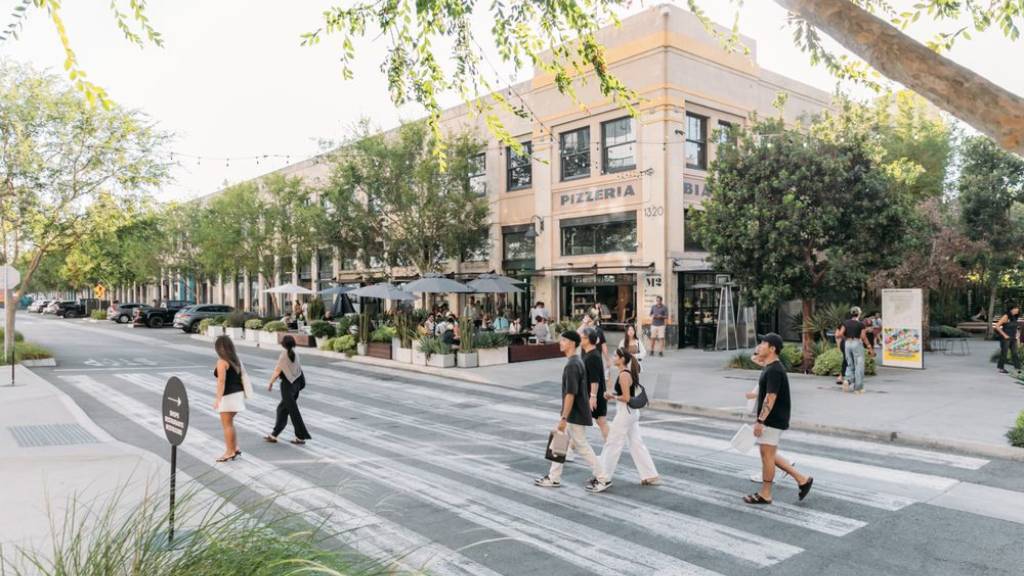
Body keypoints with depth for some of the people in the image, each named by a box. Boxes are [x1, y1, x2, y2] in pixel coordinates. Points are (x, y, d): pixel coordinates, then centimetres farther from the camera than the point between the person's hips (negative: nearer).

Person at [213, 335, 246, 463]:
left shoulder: (222, 362, -15)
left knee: (227, 424, 3)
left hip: (228, 396, -9)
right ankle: (235, 448, 20)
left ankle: (230, 452, 10)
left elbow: (221, 381, -23)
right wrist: (244, 394, 20)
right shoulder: (236, 360, 10)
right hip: (237, 394, 9)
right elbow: (241, 377, 13)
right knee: (229, 423, 20)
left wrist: (218, 398, -27)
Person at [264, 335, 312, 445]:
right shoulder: (295, 355, 5)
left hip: (287, 384, -8)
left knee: (293, 412, -1)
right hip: (295, 384, 8)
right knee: (282, 409, 16)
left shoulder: (284, 355, -15)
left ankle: (301, 437, 4)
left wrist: (270, 383, 1)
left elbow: (277, 372, -12)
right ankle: (274, 435, 23)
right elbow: (298, 370, 7)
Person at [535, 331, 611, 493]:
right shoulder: (576, 361, 9)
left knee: (582, 447, 0)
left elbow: (570, 394, -25)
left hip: (575, 415, -10)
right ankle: (554, 478, 24)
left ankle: (603, 479, 11)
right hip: (573, 414, 10)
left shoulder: (572, 365, -22)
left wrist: (563, 418, -23)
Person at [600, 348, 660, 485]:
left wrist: (612, 396, -8)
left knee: (612, 443, 0)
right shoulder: (629, 372, 10)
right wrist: (613, 394, 6)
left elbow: (626, 398, -22)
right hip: (632, 411, 10)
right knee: (636, 443, 13)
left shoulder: (623, 375, -19)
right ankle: (651, 475, 15)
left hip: (625, 412, -10)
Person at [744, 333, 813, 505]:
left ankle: (765, 494, 11)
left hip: (773, 421, -10)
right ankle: (802, 479, 21)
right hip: (771, 420, 10)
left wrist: (760, 421, -23)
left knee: (767, 455, -1)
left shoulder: (774, 370, -20)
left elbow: (770, 398, -24)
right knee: (769, 454, 15)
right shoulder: (770, 368, 12)